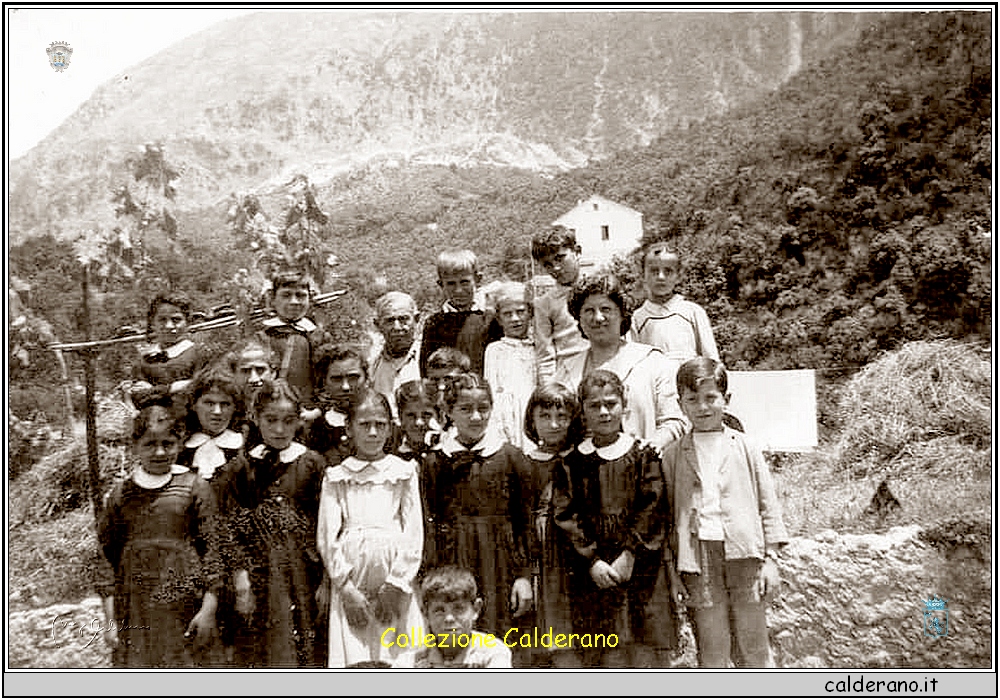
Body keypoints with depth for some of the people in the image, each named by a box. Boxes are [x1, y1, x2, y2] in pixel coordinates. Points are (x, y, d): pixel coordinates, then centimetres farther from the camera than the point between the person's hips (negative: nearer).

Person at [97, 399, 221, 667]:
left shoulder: (194, 487, 0)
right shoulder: (120, 494, 7)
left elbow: (211, 548, -2)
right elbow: (109, 558, 10)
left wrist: (209, 608, -7)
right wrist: (110, 618, 5)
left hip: (183, 610, -2)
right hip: (134, 613, 2)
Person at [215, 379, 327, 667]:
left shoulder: (312, 463, 2)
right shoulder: (242, 466, 4)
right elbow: (232, 526, 2)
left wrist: (326, 580, -4)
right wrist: (240, 575, -7)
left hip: (302, 572, 0)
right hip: (259, 574, 1)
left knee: (306, 651, 2)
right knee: (262, 654, 4)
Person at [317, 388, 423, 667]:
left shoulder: (405, 472, 8)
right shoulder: (336, 477, 8)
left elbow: (414, 533, 2)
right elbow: (327, 537, 3)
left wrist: (396, 585, -5)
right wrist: (346, 587, -6)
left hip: (395, 582, 0)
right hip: (349, 582, 0)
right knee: (352, 661, -4)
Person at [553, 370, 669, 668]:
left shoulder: (643, 454, 5)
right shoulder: (572, 462, 6)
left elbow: (651, 509, -2)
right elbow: (564, 515, 1)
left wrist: (629, 554, -11)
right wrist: (593, 560, -8)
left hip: (638, 567, -1)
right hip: (590, 570, 1)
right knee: (595, 654, 0)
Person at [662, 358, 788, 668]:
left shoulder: (745, 448, 5)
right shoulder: (673, 456, 5)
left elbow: (768, 505, 7)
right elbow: (667, 515, 7)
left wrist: (771, 558, 2)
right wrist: (670, 572, 4)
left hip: (744, 553, 0)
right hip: (698, 558, 0)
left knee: (753, 650, 9)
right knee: (711, 654, 7)